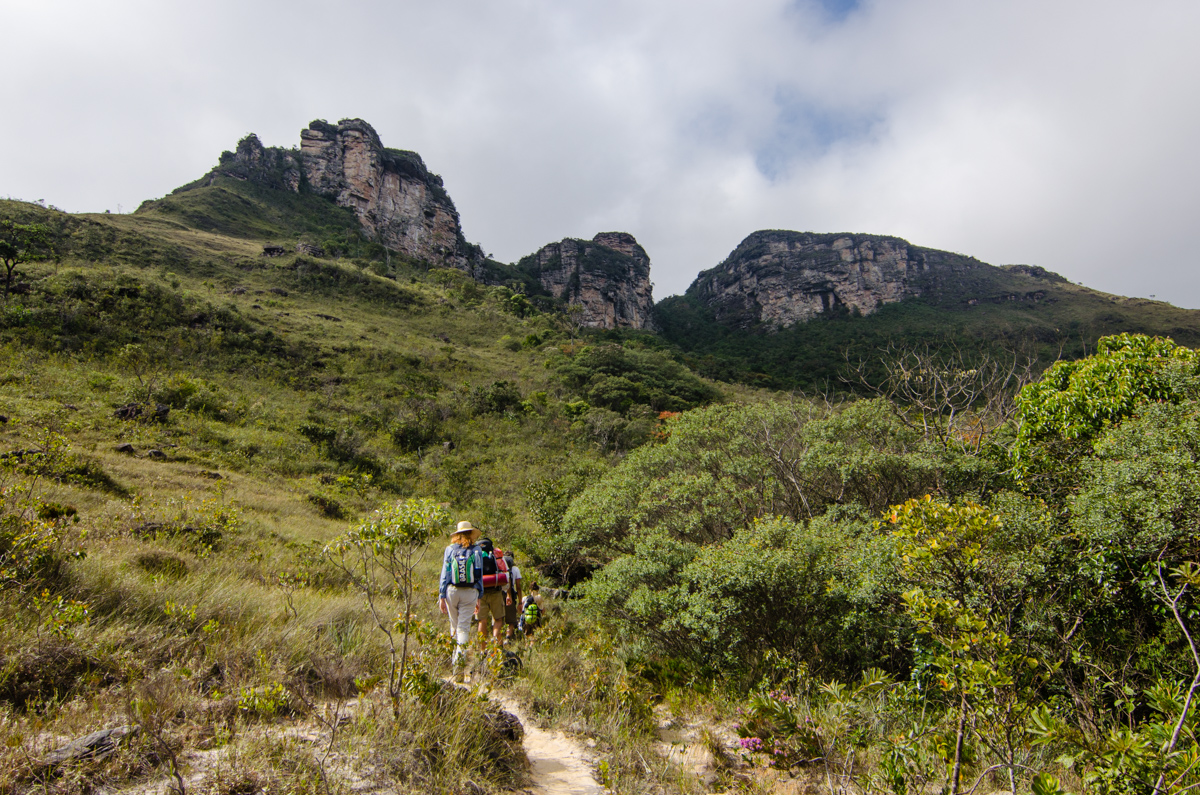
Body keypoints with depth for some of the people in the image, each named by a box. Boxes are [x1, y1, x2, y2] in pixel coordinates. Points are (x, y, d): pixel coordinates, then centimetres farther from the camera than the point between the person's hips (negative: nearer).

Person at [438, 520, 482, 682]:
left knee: (454, 625, 16)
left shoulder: (450, 549, 3)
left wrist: (442, 596, 2)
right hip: (470, 592, -1)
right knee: (464, 626, -1)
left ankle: (456, 655, 25)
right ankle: (460, 656, -17)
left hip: (452, 591, 1)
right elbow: (480, 575, 5)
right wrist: (479, 596, 12)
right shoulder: (476, 551, 3)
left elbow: (445, 574, 1)